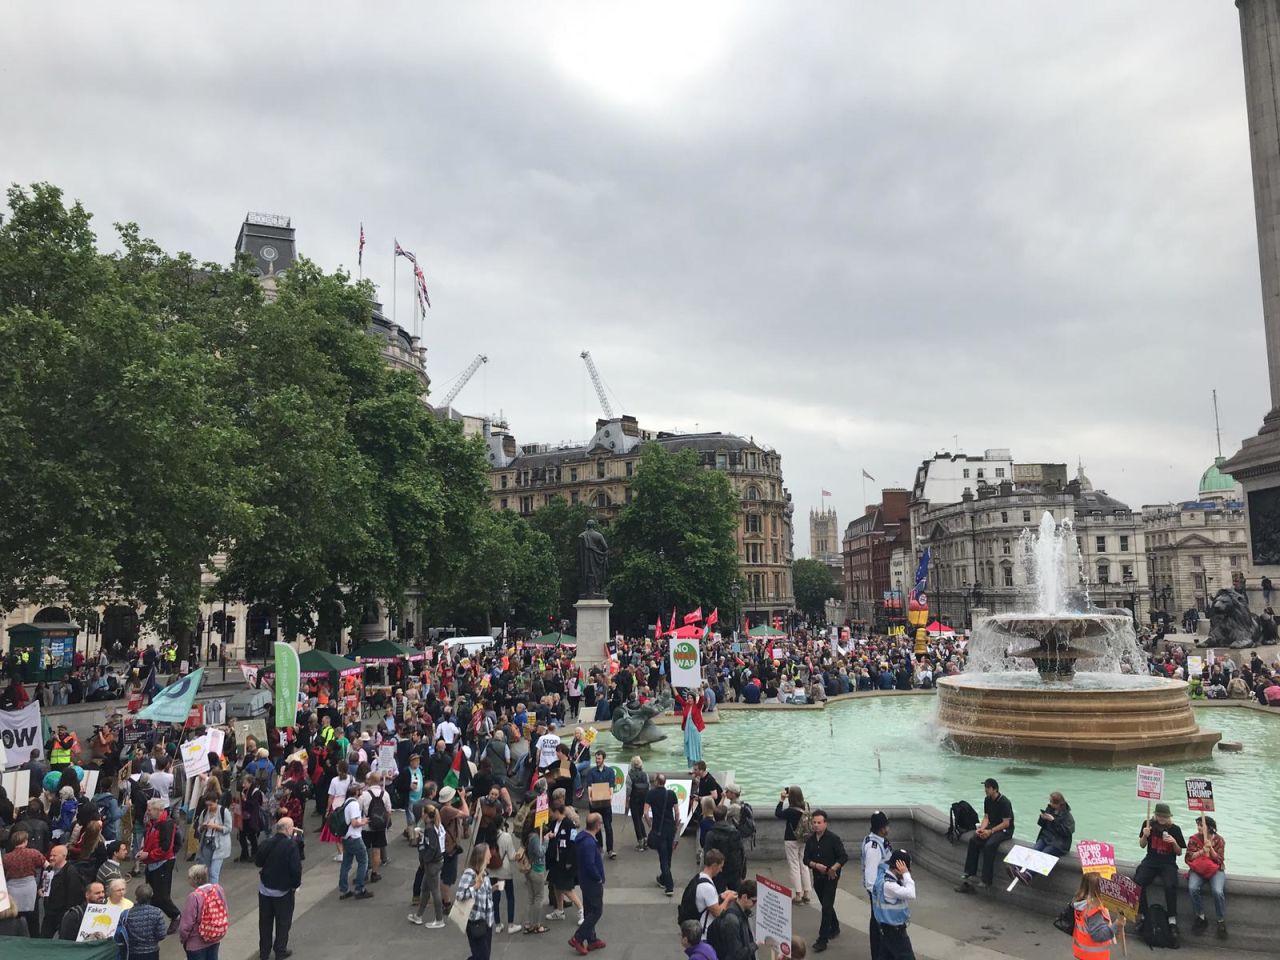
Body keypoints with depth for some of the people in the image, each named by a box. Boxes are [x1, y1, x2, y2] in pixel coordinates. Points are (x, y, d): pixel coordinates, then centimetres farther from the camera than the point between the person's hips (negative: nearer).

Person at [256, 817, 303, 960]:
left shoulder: (266, 842, -7)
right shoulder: (291, 845, -22)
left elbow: (258, 861, 6)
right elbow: (296, 868, -23)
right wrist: (296, 884, -7)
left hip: (265, 888, 4)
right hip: (283, 890, -4)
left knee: (265, 921, 17)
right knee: (283, 922, 13)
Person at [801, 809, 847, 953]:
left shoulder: (833, 838, -14)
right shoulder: (810, 839, 0)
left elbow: (844, 857, -13)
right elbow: (806, 859, 3)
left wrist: (833, 869, -22)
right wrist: (816, 865, -15)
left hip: (830, 877, -5)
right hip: (817, 877, 5)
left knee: (826, 907, -9)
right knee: (826, 905, 20)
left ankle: (822, 940, -6)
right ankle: (834, 928, 42)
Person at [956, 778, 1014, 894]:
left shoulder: (1004, 802, -18)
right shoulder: (987, 800, 5)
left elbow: (1006, 823, -20)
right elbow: (986, 817, 7)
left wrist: (990, 831, -25)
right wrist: (981, 828, -12)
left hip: (1005, 830, -7)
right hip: (992, 826, 7)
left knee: (989, 844, -32)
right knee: (973, 840, -15)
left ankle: (986, 881, -28)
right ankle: (970, 873, -10)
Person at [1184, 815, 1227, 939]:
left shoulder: (1218, 840, -1)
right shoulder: (1194, 839, 0)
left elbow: (1219, 860, -5)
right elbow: (1189, 858, -4)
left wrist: (1211, 849, -21)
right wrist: (1202, 851, -18)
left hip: (1215, 869, -1)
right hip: (1198, 869, 1)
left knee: (1218, 891, -31)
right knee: (1192, 888, -30)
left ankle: (1221, 921, -9)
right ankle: (1201, 918, -10)